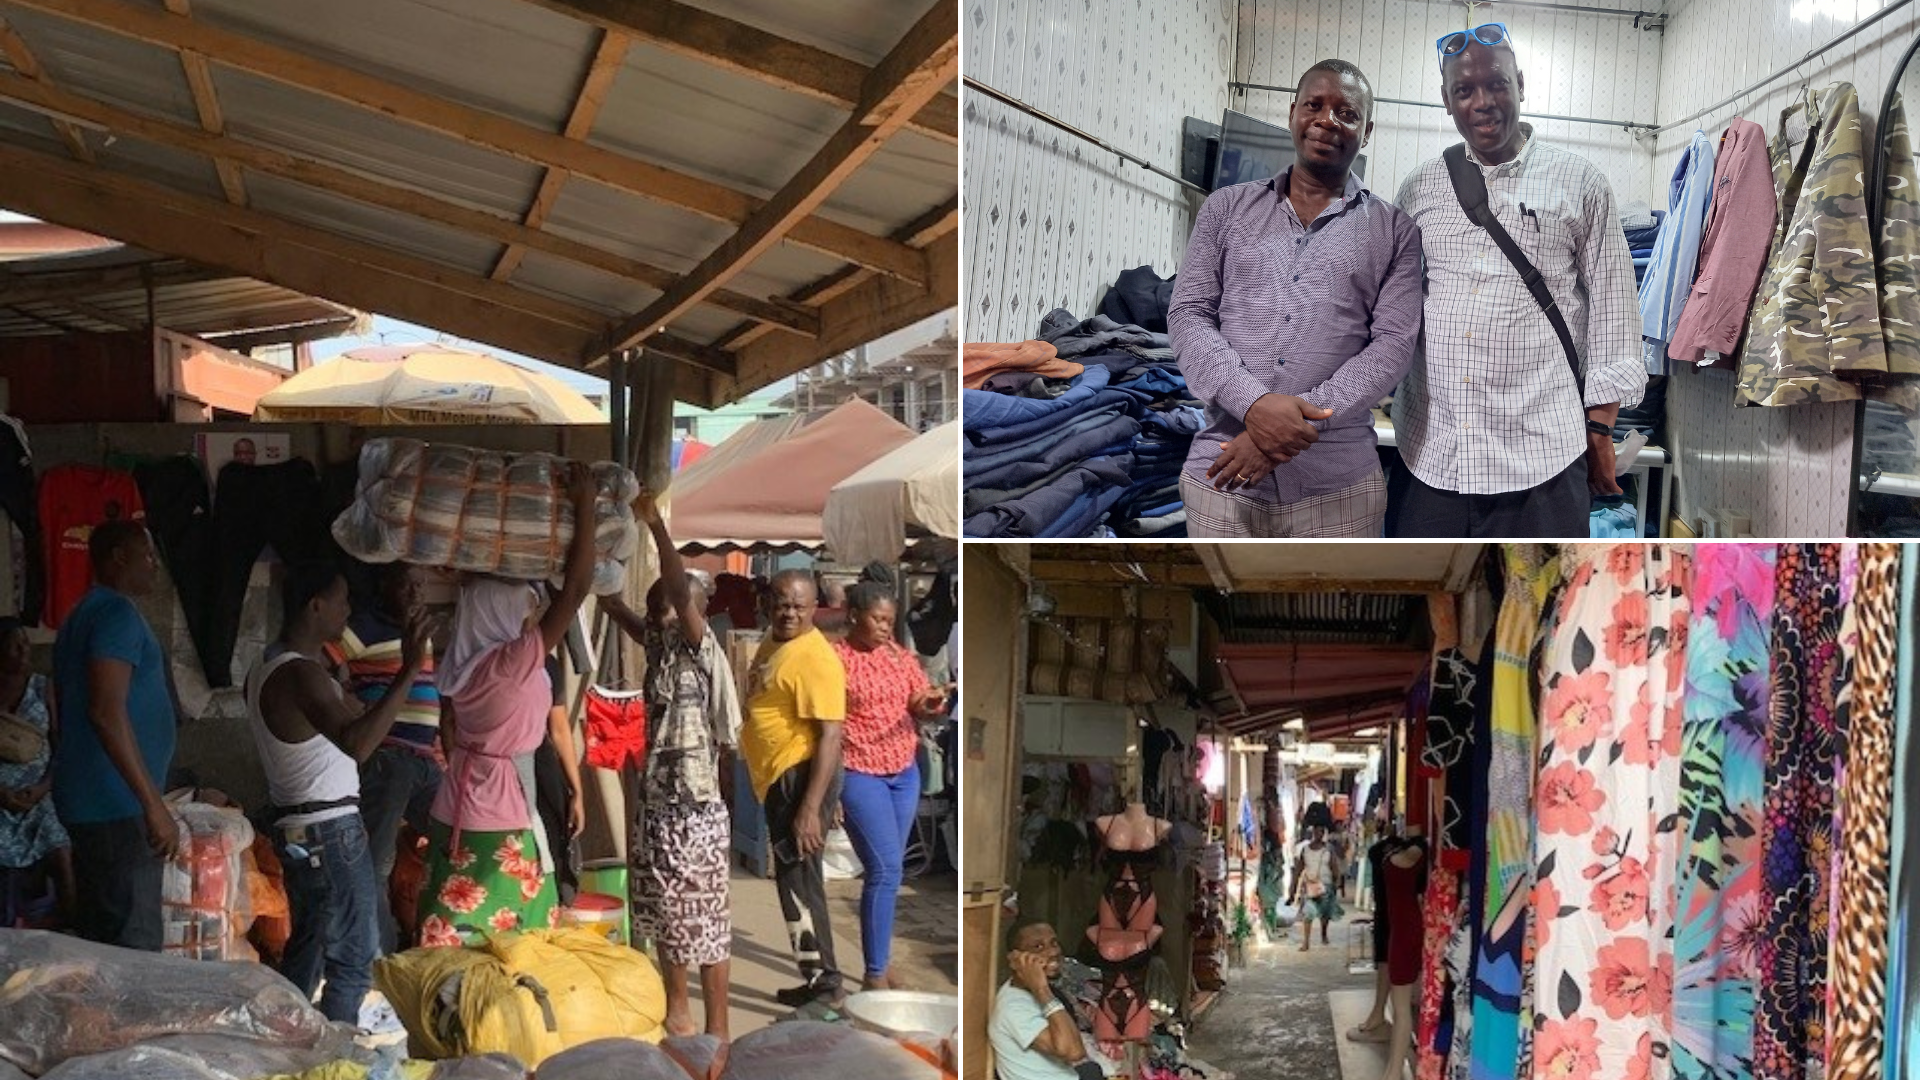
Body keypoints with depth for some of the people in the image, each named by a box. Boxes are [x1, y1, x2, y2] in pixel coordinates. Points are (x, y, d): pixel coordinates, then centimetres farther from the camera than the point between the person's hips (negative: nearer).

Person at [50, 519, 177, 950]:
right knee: (135, 946, -10)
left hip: (87, 801, 10)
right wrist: (153, 803, -24)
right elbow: (107, 712, -23)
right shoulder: (117, 613, -12)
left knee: (98, 938, 13)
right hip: (117, 805, -10)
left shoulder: (82, 615, 19)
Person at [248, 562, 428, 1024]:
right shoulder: (302, 674, -21)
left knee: (308, 944, 20)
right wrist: (409, 672, -39)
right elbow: (357, 744, -36)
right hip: (330, 830, -10)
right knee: (355, 960, -2)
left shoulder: (266, 668, 10)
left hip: (294, 826, 10)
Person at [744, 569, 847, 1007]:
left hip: (801, 777, -10)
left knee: (797, 876, -6)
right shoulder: (773, 643, 11)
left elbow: (830, 736, -24)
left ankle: (823, 981, 3)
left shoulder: (815, 658, -19)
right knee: (794, 875, 15)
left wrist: (810, 808, -27)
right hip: (777, 778, 10)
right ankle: (819, 975, 26)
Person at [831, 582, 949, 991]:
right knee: (885, 869, -11)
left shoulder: (900, 655, 6)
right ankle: (875, 973, -1)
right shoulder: (835, 659, -11)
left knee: (887, 869, 12)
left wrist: (933, 704, -15)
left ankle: (879, 959, 24)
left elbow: (921, 705, 10)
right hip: (860, 774, -6)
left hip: (905, 772, 6)